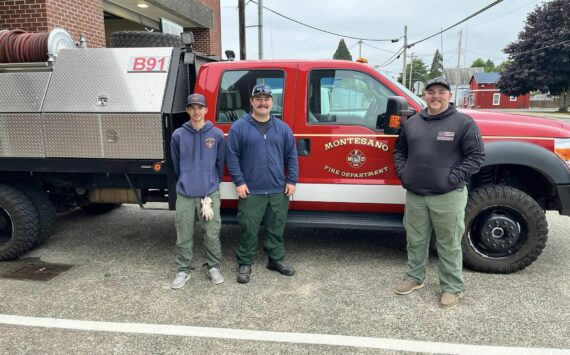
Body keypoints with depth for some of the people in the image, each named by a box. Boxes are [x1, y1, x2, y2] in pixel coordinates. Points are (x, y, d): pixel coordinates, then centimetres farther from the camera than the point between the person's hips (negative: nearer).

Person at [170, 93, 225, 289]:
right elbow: (176, 164, 12)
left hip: (210, 193, 0)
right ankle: (183, 270, 22)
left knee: (212, 234, 7)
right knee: (184, 236, 8)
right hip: (185, 194, 1)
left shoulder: (217, 134, 0)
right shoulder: (178, 135, 1)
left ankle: (213, 267, 24)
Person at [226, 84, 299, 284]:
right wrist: (239, 181, -10)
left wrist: (292, 180, 3)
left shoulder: (282, 128, 9)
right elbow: (231, 156, -4)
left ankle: (276, 260, 30)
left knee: (276, 227, 13)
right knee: (248, 229, 3)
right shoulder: (239, 127, -2)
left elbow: (291, 156, 10)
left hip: (278, 191, 3)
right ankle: (245, 264, 18)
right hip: (251, 191, -3)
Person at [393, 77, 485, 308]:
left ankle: (453, 288, 19)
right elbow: (399, 150, 21)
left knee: (449, 244, 4)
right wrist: (402, 173, 5)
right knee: (415, 240, 16)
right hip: (414, 195, 5)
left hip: (448, 196, -4)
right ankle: (414, 277, 33)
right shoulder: (412, 123, 11)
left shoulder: (463, 123, -4)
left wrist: (454, 178, -14)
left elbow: (477, 155, -6)